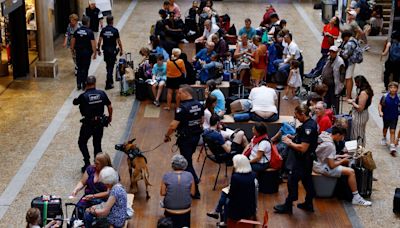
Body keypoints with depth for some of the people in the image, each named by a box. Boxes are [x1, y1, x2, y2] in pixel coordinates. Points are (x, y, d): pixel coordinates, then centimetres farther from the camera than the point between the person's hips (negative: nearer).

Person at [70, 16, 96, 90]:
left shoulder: (77, 31, 0)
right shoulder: (90, 32, -12)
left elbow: (73, 41, 5)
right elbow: (93, 43, -13)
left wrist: (72, 50, 17)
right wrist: (94, 53, -6)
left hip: (78, 52, 4)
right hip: (87, 52, -4)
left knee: (79, 68, 13)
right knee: (85, 69, 5)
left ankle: (78, 84, 10)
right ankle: (84, 84, 8)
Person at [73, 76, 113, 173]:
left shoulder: (83, 96, -17)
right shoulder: (102, 93, -8)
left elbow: (74, 102, 1)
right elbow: (110, 107, -1)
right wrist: (110, 116, 17)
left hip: (88, 124, -3)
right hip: (100, 123, 3)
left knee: (82, 143, 16)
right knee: (97, 144, 19)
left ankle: (87, 163, 8)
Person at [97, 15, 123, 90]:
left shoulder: (103, 30, -2)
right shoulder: (115, 30, -12)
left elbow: (99, 41, -2)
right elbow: (119, 42, -9)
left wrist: (98, 50, 10)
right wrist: (121, 50, 4)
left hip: (105, 50, 4)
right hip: (112, 50, -4)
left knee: (108, 66, 19)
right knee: (111, 66, -1)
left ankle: (110, 80, 31)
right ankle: (108, 84, -4)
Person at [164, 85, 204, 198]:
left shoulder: (182, 108, -22)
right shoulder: (199, 105, 2)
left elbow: (173, 125, -22)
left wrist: (167, 136, -8)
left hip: (185, 138, -8)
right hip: (196, 136, 8)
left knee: (187, 163, 0)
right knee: (187, 159, 25)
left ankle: (195, 190, -1)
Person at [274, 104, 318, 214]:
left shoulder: (308, 127, -26)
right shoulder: (311, 123, 5)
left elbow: (303, 148, -29)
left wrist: (290, 143, -16)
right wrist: (293, 138, 7)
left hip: (301, 160, -10)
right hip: (306, 159, 10)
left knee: (292, 181, -1)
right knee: (307, 180, 18)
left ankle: (288, 206, 9)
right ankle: (308, 204, 29)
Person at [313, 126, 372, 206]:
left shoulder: (325, 136, 3)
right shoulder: (329, 145, -25)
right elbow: (332, 165, -23)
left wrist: (340, 156, 10)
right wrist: (342, 161, -5)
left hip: (319, 161, 10)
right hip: (322, 168, -10)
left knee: (347, 161, 20)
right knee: (351, 172, -14)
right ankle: (356, 198, -6)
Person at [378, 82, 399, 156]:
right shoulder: (385, 97, -17)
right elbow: (380, 105, -9)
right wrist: (380, 112, -22)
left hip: (394, 117, -1)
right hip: (386, 116, 1)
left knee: (392, 131, -3)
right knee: (385, 128, 25)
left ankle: (392, 146, -2)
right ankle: (384, 138, 52)